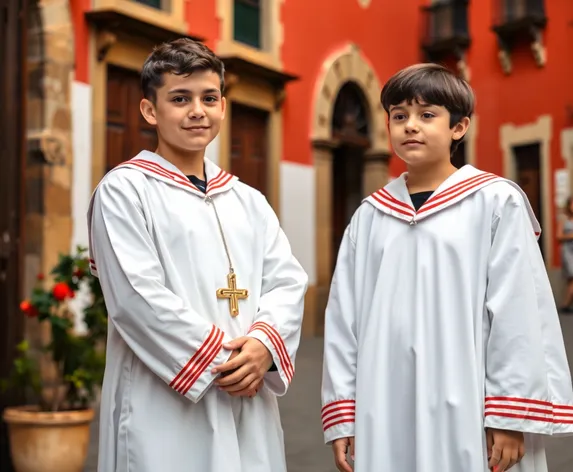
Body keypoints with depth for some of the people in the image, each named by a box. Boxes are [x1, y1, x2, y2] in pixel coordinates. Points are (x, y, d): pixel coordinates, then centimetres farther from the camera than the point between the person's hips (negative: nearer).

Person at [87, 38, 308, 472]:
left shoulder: (249, 201, 14)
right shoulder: (124, 191, -4)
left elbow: (288, 281, 7)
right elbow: (137, 295, -13)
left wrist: (265, 344, -13)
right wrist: (217, 361, -14)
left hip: (248, 405, 5)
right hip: (164, 408, -5)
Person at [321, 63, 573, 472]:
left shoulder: (496, 202, -3)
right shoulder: (370, 215, 9)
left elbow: (517, 312, -6)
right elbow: (344, 316, 9)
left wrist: (510, 417, -9)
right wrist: (342, 413, 5)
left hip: (466, 415, -3)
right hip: (385, 418, 4)